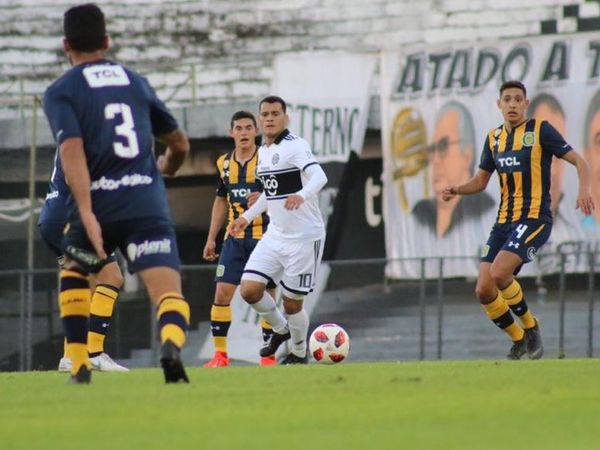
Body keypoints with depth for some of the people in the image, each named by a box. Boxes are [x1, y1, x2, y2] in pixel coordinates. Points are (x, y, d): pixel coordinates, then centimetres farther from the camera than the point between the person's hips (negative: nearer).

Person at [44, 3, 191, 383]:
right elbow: (180, 144, 27)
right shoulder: (136, 82, 19)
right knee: (169, 292, -9)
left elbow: (72, 150, -12)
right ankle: (172, 345, -42)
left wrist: (87, 213, -20)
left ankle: (80, 366, 21)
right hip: (148, 204, 1)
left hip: (98, 205, -1)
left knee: (73, 275, 28)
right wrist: (167, 169, 51)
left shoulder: (60, 91, 6)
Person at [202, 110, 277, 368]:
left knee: (267, 295, -2)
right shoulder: (224, 164, 8)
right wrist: (211, 238, 15)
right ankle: (220, 354, 2)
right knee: (222, 292, -4)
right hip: (235, 238, 4)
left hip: (265, 235, -4)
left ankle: (269, 355, 7)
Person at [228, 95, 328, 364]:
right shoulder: (263, 152, 11)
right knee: (249, 289, -6)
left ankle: (299, 354, 24)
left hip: (304, 237, -7)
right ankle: (280, 329, 22)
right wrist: (248, 216, 26)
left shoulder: (295, 146, -14)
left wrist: (301, 195, -49)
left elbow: (319, 176, -30)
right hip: (275, 234, 7)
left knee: (292, 302, -2)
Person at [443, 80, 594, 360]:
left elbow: (578, 161, -5)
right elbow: (481, 181, 20)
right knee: (484, 291, -4)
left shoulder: (539, 130, -4)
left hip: (534, 218, -6)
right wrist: (457, 190, 0)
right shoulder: (494, 137, 13)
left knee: (499, 273, -26)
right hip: (504, 221, 6)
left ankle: (530, 326, -4)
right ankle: (519, 341, 16)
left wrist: (584, 189, -25)